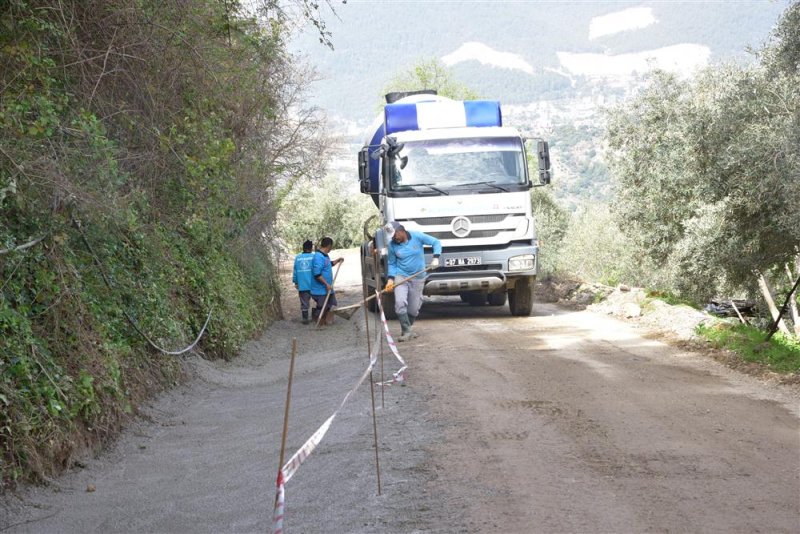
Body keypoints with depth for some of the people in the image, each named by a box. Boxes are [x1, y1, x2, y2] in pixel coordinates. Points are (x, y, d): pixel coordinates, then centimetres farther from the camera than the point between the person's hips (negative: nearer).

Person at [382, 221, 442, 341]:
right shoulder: (392, 245, -3)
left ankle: (407, 329, 29)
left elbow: (436, 242, -2)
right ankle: (406, 331, -11)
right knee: (400, 303, -21)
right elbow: (392, 264, 7)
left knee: (413, 309, 5)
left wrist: (435, 258, -15)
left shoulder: (417, 236, -9)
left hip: (418, 278, 0)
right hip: (401, 277, 0)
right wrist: (390, 279, -7)